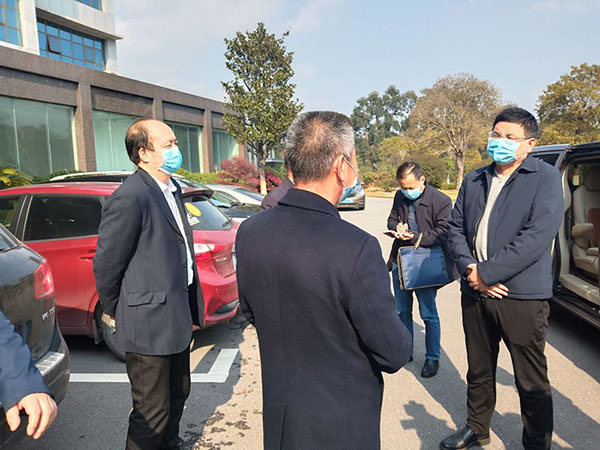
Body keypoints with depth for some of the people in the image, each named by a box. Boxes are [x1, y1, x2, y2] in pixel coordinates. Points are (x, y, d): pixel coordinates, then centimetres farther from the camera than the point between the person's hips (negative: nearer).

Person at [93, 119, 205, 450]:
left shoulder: (172, 189, 9)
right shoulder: (130, 198, -21)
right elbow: (106, 263, -15)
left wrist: (190, 306, 16)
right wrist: (118, 313, -2)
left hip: (178, 318, 9)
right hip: (150, 325, -9)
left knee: (177, 397, 25)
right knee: (153, 411, 8)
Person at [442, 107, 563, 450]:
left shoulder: (546, 178, -6)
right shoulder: (475, 180, 11)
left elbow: (537, 237, -17)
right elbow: (455, 227, 8)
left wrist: (486, 272, -17)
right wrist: (470, 268, -8)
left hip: (522, 296, -5)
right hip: (475, 293, 5)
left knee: (532, 382, 9)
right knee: (479, 370, 20)